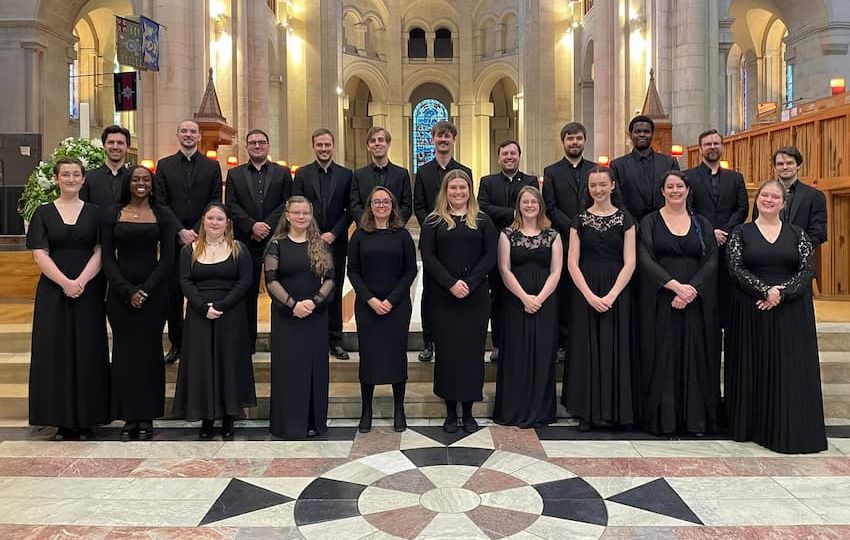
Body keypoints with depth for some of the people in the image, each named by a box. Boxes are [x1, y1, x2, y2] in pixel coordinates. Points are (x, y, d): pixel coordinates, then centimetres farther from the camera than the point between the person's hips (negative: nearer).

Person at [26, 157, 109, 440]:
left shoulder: (94, 212, 7)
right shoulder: (43, 213, 6)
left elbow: (99, 252, -1)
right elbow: (40, 254, -2)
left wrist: (81, 281, -16)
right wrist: (65, 282, -15)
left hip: (88, 291, 0)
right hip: (53, 290, 0)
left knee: (88, 351, 1)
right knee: (56, 350, 2)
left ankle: (86, 419, 9)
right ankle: (62, 419, 10)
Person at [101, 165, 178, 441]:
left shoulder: (163, 215, 3)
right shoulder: (112, 214, 6)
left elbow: (167, 257, -1)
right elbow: (107, 257, 2)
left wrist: (146, 289, -11)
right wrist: (128, 291, -10)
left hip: (153, 292, -1)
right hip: (120, 292, 1)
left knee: (149, 352, 3)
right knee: (124, 351, 4)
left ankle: (147, 418, 12)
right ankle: (129, 417, 13)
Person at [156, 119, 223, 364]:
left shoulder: (212, 166, 8)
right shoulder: (164, 165, 9)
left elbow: (215, 204, 1)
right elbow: (161, 204, 2)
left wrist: (196, 231, -9)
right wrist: (180, 231, -9)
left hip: (203, 239, -1)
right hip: (173, 239, 1)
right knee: (173, 293, 4)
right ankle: (176, 344, 15)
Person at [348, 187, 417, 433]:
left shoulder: (402, 235, 3)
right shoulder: (360, 236, 4)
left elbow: (411, 270, 0)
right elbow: (353, 271, 1)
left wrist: (391, 300, -9)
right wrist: (371, 299, -10)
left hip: (398, 304, 0)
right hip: (367, 305, 0)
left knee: (397, 353, 4)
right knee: (368, 354, 3)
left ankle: (399, 410, 16)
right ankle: (366, 410, 15)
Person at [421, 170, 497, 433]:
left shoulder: (482, 220, 8)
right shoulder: (433, 222, 6)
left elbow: (490, 256, 0)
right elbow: (427, 256, -2)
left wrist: (469, 284, -12)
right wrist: (451, 283, -14)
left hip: (476, 295, 1)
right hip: (443, 296, 0)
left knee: (472, 349, 3)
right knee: (447, 350, 2)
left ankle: (468, 410, 15)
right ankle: (450, 411, 14)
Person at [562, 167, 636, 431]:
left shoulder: (625, 219, 4)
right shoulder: (580, 219, 5)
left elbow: (630, 263, -2)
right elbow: (572, 262, 0)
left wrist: (611, 296, -12)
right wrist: (590, 296, -10)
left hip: (617, 293, 0)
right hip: (586, 293, 1)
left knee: (615, 349, 2)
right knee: (586, 349, 2)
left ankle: (615, 411, 13)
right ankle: (587, 412, 12)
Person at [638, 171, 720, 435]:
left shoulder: (702, 224, 11)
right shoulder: (650, 222, 5)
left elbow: (711, 261, 2)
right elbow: (645, 259, -6)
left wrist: (691, 289, -15)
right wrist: (675, 285, -18)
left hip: (696, 301, 2)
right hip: (660, 301, -2)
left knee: (695, 356, 2)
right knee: (662, 357, -1)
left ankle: (696, 418, 10)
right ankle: (662, 418, 7)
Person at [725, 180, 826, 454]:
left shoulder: (797, 234, 8)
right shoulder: (741, 233, 5)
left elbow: (807, 270, -1)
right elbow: (736, 268, -6)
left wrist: (782, 292, -16)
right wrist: (765, 290, -18)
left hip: (791, 312, 1)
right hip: (750, 312, -1)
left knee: (791, 369, 1)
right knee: (752, 368, 3)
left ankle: (788, 430, 10)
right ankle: (752, 426, 14)